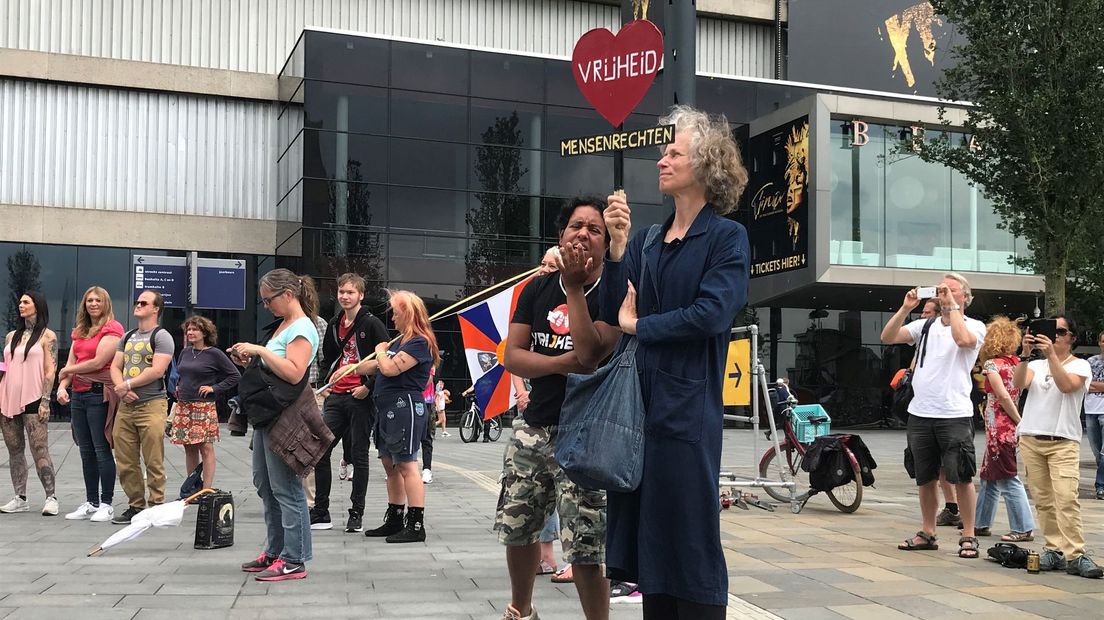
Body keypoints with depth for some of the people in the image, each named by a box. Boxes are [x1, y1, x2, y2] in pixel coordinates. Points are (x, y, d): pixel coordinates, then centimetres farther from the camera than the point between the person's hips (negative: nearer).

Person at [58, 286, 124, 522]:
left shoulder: (112, 328, -6)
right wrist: (62, 386, -5)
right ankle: (91, 503, 18)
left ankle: (106, 504, 1)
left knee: (102, 450, -4)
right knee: (86, 452, 11)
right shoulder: (79, 331, 18)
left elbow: (98, 362, -14)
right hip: (78, 395, 8)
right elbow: (70, 364, 13)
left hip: (99, 395, -8)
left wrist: (67, 370, -2)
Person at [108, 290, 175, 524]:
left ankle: (156, 507, 0)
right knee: (125, 462, 7)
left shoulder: (161, 337, -3)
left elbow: (157, 370, -14)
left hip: (151, 405, -7)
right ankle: (135, 506, 16)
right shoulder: (127, 337, 20)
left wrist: (127, 385, -9)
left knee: (153, 462, -6)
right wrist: (121, 388, -5)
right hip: (125, 406, 7)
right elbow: (115, 367, 15)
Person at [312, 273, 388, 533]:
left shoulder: (371, 324, -6)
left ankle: (356, 514, 10)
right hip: (335, 397, 6)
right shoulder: (334, 325, 14)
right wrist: (324, 382, 12)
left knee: (359, 455, 2)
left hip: (361, 398, -6)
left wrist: (368, 387, -13)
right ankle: (320, 512, 11)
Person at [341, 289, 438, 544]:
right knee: (390, 465, 13)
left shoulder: (419, 342, -12)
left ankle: (416, 525, -9)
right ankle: (394, 520, 22)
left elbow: (390, 369, -19)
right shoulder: (400, 340, 19)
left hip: (405, 406, -10)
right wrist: (351, 369, 26)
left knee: (406, 464, -11)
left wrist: (380, 351, -1)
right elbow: (378, 366, 28)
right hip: (388, 408, 10)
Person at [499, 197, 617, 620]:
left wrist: (575, 288, -21)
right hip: (533, 430, 6)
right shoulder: (537, 290, 8)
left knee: (584, 551, -10)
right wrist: (563, 363, -16)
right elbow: (512, 356, 0)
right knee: (516, 529, 19)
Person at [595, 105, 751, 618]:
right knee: (648, 533, 12)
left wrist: (638, 325, -6)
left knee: (690, 539, 0)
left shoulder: (727, 237, -3)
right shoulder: (647, 241, 14)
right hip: (639, 399, 6)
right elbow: (613, 315, 7)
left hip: (688, 407, -6)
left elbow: (712, 312, -17)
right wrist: (617, 248, -5)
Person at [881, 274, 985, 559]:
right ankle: (927, 533, 24)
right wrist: (905, 308, -7)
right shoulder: (925, 326, 11)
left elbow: (963, 339, -24)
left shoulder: (974, 327, 0)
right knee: (925, 478, 13)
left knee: (962, 478, -2)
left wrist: (953, 306, -15)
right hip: (920, 414, 5)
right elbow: (887, 337, 2)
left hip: (955, 415, -4)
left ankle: (968, 536, 9)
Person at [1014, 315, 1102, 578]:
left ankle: (1075, 556, -17)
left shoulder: (1080, 365, 6)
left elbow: (1066, 385, -15)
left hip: (1064, 441, -4)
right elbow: (1018, 383, -4)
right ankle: (1056, 550, 9)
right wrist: (1025, 354, -16)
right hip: (1031, 439, 4)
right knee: (1043, 500, 3)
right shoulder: (1036, 365, 16)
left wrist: (1051, 354, -22)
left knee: (1066, 498, -16)